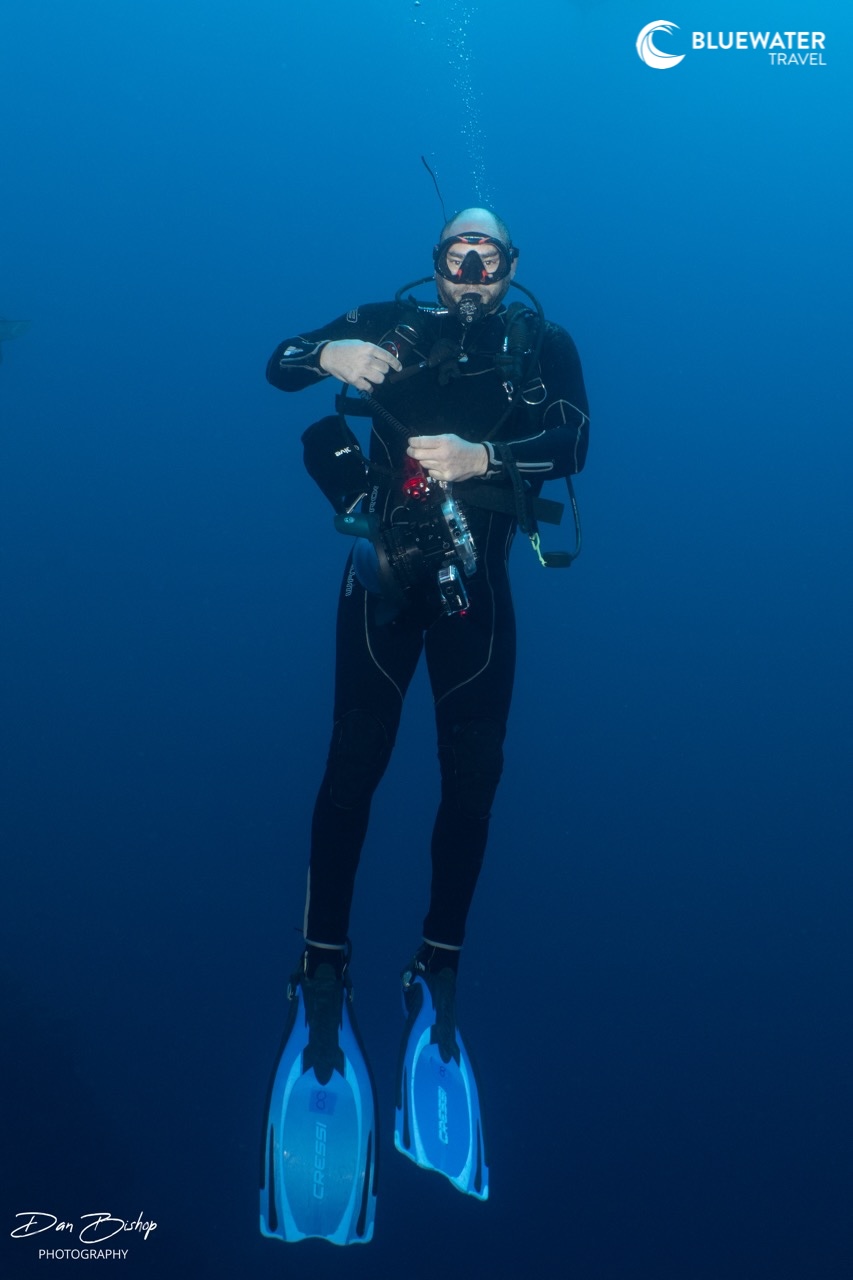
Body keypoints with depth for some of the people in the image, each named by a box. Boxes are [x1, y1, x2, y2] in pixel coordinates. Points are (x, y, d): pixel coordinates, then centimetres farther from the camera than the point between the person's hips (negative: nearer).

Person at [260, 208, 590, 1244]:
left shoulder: (543, 345, 4)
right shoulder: (394, 326, 4)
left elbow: (572, 443, -10)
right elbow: (278, 364, 4)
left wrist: (480, 457, -27)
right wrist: (329, 355, -18)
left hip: (474, 581, 1)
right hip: (384, 569, -1)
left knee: (473, 770, 2)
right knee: (357, 759, -3)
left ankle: (438, 965, 14)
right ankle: (324, 962, 5)